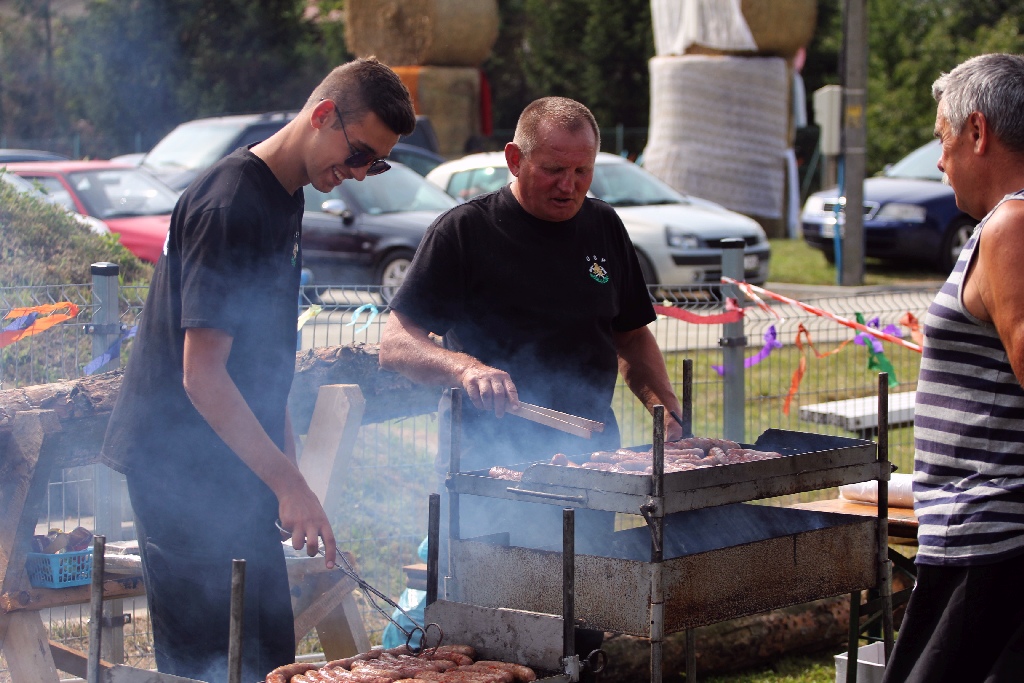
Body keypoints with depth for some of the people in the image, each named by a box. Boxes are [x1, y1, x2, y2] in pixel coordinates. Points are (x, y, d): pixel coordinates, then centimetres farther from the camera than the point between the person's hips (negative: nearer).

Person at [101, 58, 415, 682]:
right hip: (184, 469, -10)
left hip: (237, 465, 10)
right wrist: (288, 483, -25)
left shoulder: (286, 198, 12)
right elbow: (202, 376, -24)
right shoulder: (231, 203, -19)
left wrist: (285, 466, 16)